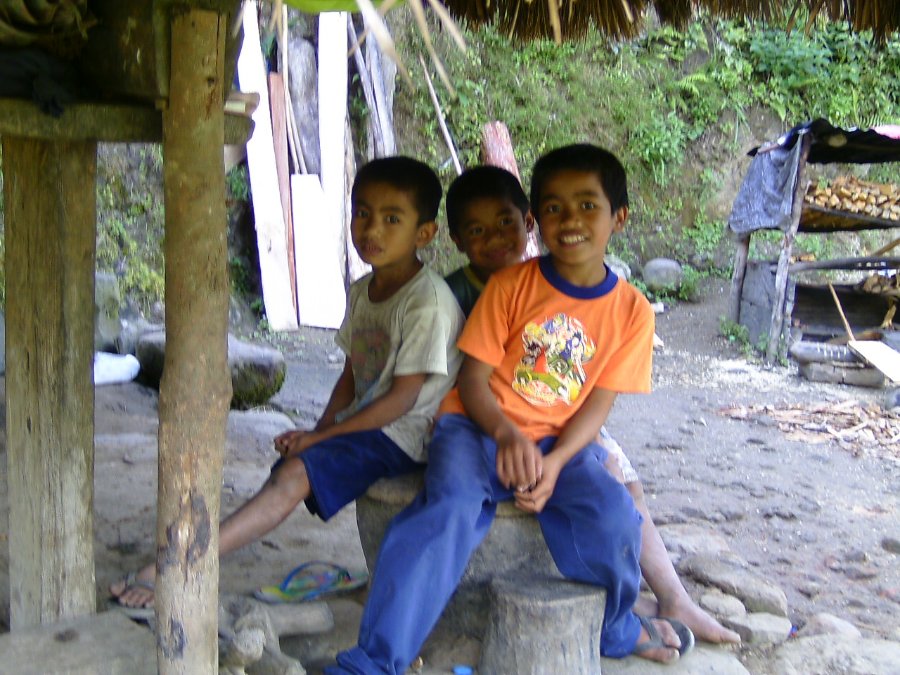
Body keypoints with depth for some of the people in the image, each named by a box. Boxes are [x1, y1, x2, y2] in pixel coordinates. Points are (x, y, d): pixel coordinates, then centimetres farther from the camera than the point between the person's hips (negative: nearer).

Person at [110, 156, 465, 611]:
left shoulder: (428, 302, -16)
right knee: (288, 468, -8)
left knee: (295, 472, -23)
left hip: (402, 435, -8)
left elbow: (403, 397, -18)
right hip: (363, 424, 8)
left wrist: (321, 436, -14)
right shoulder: (362, 291, 11)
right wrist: (319, 432, -2)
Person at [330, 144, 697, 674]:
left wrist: (554, 462, -20)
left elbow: (597, 405, -2)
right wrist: (507, 435, -26)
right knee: (450, 507, -32)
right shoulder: (510, 286, -5)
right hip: (481, 428, -1)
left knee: (613, 515, -25)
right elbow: (473, 380, -6)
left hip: (560, 442, 2)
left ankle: (615, 627, 10)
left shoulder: (631, 311, 0)